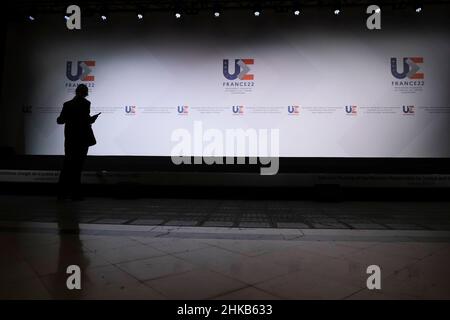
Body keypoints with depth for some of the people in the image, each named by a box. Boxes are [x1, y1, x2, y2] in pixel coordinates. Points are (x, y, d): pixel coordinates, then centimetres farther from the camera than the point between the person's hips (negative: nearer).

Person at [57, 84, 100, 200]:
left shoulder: (67, 104, 5)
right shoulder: (85, 103, -8)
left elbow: (60, 120, 5)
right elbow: (86, 119, -18)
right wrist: (92, 119, 1)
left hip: (70, 138, 4)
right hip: (82, 138, -4)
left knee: (67, 165, 13)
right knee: (77, 166, 1)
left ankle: (62, 193, 17)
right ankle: (76, 194, 5)